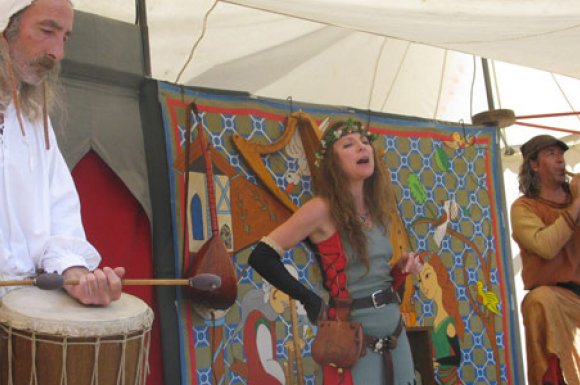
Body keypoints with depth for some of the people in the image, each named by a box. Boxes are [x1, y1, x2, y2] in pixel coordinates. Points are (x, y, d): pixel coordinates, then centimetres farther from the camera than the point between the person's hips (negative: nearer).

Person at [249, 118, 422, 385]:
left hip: (395, 334, 6)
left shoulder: (380, 210, 8)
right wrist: (310, 301, -15)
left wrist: (402, 267, -1)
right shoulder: (323, 209, -12)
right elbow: (261, 257, -15)